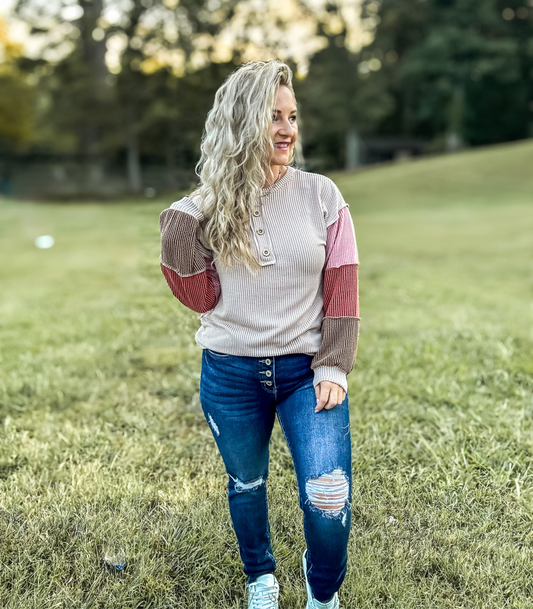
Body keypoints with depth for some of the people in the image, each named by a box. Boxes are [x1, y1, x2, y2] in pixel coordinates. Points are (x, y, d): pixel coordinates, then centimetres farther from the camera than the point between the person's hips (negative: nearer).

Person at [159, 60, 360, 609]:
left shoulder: (320, 196, -5)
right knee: (246, 483, 19)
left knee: (328, 501, -9)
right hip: (230, 373, 2)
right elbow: (202, 299, -4)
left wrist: (333, 368, -9)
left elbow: (342, 290, -4)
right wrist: (178, 236, -16)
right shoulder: (209, 207, -2)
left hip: (305, 369, -1)